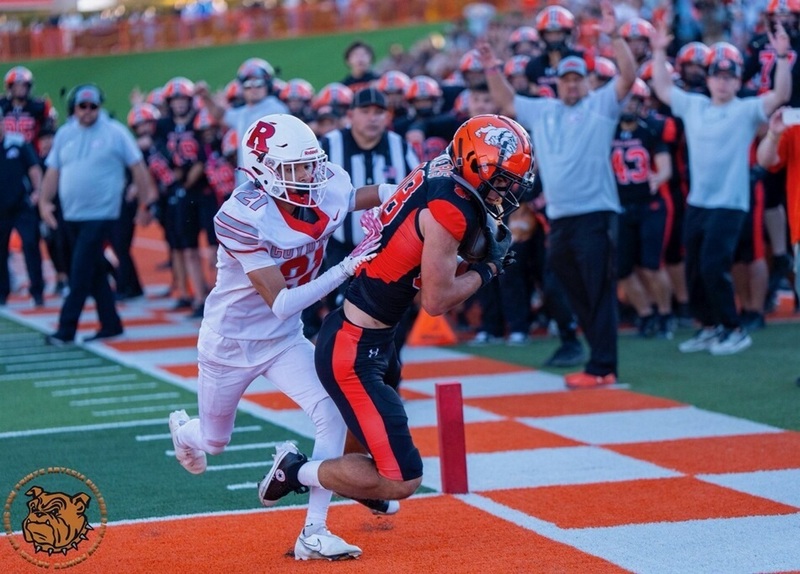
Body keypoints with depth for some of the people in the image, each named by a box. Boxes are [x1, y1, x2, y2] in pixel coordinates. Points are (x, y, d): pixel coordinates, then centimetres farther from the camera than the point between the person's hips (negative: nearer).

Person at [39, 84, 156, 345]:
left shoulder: (115, 132, -4)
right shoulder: (65, 134, 10)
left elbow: (137, 167, -2)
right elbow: (53, 171, 13)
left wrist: (146, 202, -5)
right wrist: (45, 201, 1)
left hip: (100, 214, -5)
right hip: (72, 215, 5)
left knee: (81, 272, -10)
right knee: (95, 273, 12)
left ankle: (66, 329, -10)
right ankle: (110, 324, 20)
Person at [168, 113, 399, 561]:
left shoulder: (327, 195, -16)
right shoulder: (245, 219, -33)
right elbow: (283, 303, -34)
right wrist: (347, 267, -42)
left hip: (284, 339, 4)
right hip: (230, 341, -4)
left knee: (333, 413, -18)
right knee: (214, 443, 19)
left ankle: (315, 533, -9)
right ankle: (184, 429, 59)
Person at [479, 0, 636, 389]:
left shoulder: (602, 104, 3)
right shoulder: (541, 110, 19)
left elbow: (628, 76, -10)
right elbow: (505, 102, 29)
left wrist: (614, 37, -20)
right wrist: (492, 68, 17)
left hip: (595, 215, -6)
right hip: (559, 218, 7)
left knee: (599, 293, -7)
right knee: (575, 294, 11)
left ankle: (602, 368, -6)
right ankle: (600, 356, 19)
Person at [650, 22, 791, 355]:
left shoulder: (747, 110, -4)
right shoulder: (693, 105, 11)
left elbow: (781, 95, -17)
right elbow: (662, 89, 21)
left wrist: (782, 58, -26)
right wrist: (659, 53, 17)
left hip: (729, 205, -6)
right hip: (696, 203, 6)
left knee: (713, 268, -15)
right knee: (694, 271, 10)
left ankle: (734, 331, -2)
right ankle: (709, 327, 25)